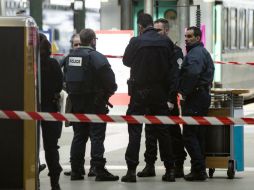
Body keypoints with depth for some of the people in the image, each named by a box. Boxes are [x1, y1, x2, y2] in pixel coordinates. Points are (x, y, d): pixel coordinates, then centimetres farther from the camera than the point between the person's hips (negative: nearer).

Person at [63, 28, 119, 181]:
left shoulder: (70, 57, 7)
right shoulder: (96, 57, -14)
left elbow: (66, 78, 11)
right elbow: (110, 79, -17)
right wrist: (109, 91, 1)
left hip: (76, 103, 6)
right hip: (95, 104, -6)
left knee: (79, 136, 13)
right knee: (97, 136, -4)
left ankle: (76, 170, 13)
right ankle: (100, 170, -8)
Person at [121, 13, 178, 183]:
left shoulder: (136, 42, -11)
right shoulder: (166, 42, -2)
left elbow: (126, 61, 5)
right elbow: (172, 68, 4)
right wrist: (170, 91, 13)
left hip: (140, 92, -3)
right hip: (160, 92, 3)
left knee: (135, 130, 1)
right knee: (162, 130, 10)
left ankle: (131, 170, -3)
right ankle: (170, 170, 11)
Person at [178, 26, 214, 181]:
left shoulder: (195, 53, -13)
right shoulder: (204, 52, 22)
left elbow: (192, 74, -29)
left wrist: (184, 92, -19)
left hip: (195, 97, -11)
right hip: (204, 95, 11)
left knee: (189, 135, -9)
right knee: (199, 135, 13)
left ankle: (199, 170, -12)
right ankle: (199, 170, 16)